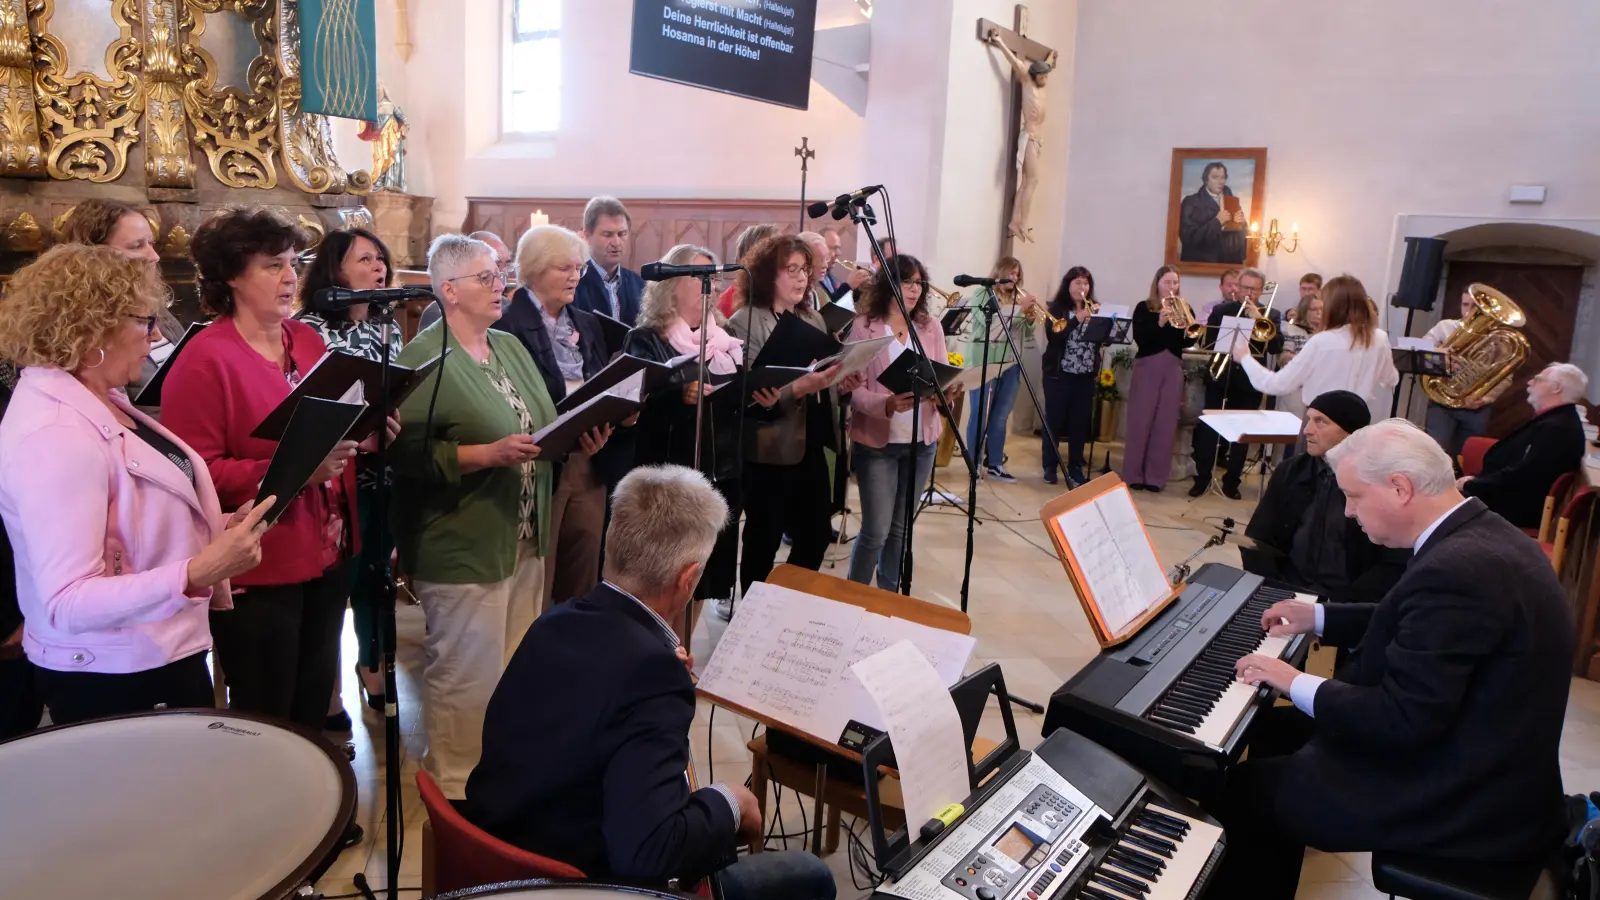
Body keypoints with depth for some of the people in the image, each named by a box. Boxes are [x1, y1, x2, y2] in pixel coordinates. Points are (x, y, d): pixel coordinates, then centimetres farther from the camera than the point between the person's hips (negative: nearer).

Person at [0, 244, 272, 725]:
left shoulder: (97, 398, 3)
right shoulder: (55, 436, -26)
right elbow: (69, 603, -30)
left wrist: (215, 529, 3)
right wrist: (198, 572, -39)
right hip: (112, 682, -9)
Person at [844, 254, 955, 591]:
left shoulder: (931, 327, 6)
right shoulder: (864, 326, -7)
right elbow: (854, 387, -12)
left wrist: (946, 394, -18)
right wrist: (885, 405, -30)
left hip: (922, 441, 4)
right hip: (877, 442, -4)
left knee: (901, 528, 15)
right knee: (876, 531, -4)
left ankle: (889, 596, 33)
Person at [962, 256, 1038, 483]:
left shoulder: (1016, 298, 14)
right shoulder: (982, 294, -2)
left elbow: (1024, 334, 15)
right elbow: (990, 322, -18)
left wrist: (1029, 317, -4)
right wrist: (1019, 309, -17)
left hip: (1010, 363, 6)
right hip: (984, 362, -6)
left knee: (1000, 416, 8)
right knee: (980, 414, -3)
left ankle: (995, 464, 14)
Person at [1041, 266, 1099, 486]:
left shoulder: (1094, 309, 10)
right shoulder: (1057, 308, -1)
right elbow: (1053, 336, -15)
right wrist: (1077, 319, -23)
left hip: (1086, 374, 4)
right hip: (1059, 373, -4)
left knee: (1081, 422, 5)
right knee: (1054, 420, 1)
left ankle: (1075, 468, 14)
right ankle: (1050, 467, 11)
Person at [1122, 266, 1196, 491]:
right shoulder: (1144, 308, 1)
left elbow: (1189, 342, 2)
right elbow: (1139, 338, -11)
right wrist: (1159, 322, -23)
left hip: (1173, 370, 3)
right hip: (1147, 368, -3)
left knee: (1166, 424, 2)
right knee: (1140, 421, -2)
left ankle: (1156, 476, 8)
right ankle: (1133, 474, 5)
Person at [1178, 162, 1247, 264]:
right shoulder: (1191, 202, -3)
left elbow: (1241, 236, 13)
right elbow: (1187, 237, -14)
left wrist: (1241, 224, -7)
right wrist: (1216, 222, -18)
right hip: (1200, 263, -4)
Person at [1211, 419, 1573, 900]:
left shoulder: (1457, 570, -29)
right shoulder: (1482, 534, 3)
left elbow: (1401, 720, -28)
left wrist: (1298, 684, -15)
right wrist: (1320, 617, 20)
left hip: (1464, 804, -10)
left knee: (1240, 790, -6)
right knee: (1276, 727, 18)